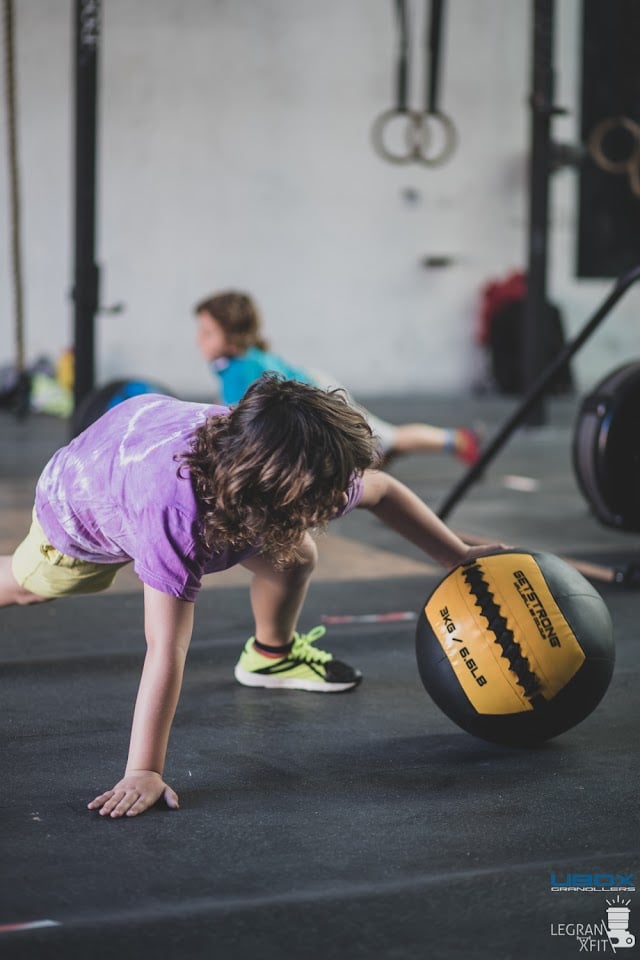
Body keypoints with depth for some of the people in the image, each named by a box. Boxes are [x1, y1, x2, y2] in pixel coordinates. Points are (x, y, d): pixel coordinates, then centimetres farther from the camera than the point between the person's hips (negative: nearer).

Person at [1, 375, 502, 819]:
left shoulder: (306, 476, -35)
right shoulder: (175, 515, -52)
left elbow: (381, 489, -13)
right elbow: (167, 650, -51)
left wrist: (461, 557, -10)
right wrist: (143, 773, -53)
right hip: (82, 495, -4)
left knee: (295, 558, -6)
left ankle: (272, 654, 24)